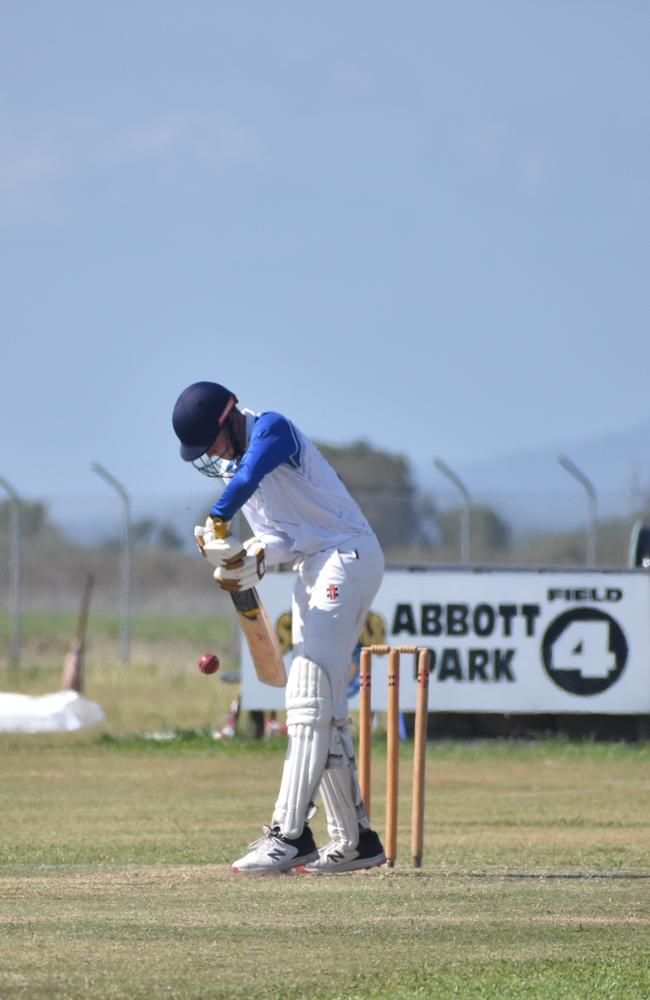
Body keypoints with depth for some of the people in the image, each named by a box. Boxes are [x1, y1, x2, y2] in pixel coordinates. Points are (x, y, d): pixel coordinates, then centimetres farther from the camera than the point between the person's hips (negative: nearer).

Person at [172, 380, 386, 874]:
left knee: (309, 698, -17)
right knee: (326, 711, 11)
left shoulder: (272, 429, -13)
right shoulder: (230, 462, 14)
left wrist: (215, 524, -42)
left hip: (348, 556, -10)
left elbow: (249, 477, -34)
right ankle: (355, 840, 15)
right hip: (312, 569, 10)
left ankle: (289, 834, -23)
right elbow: (283, 536, 9)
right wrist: (253, 561, -10)